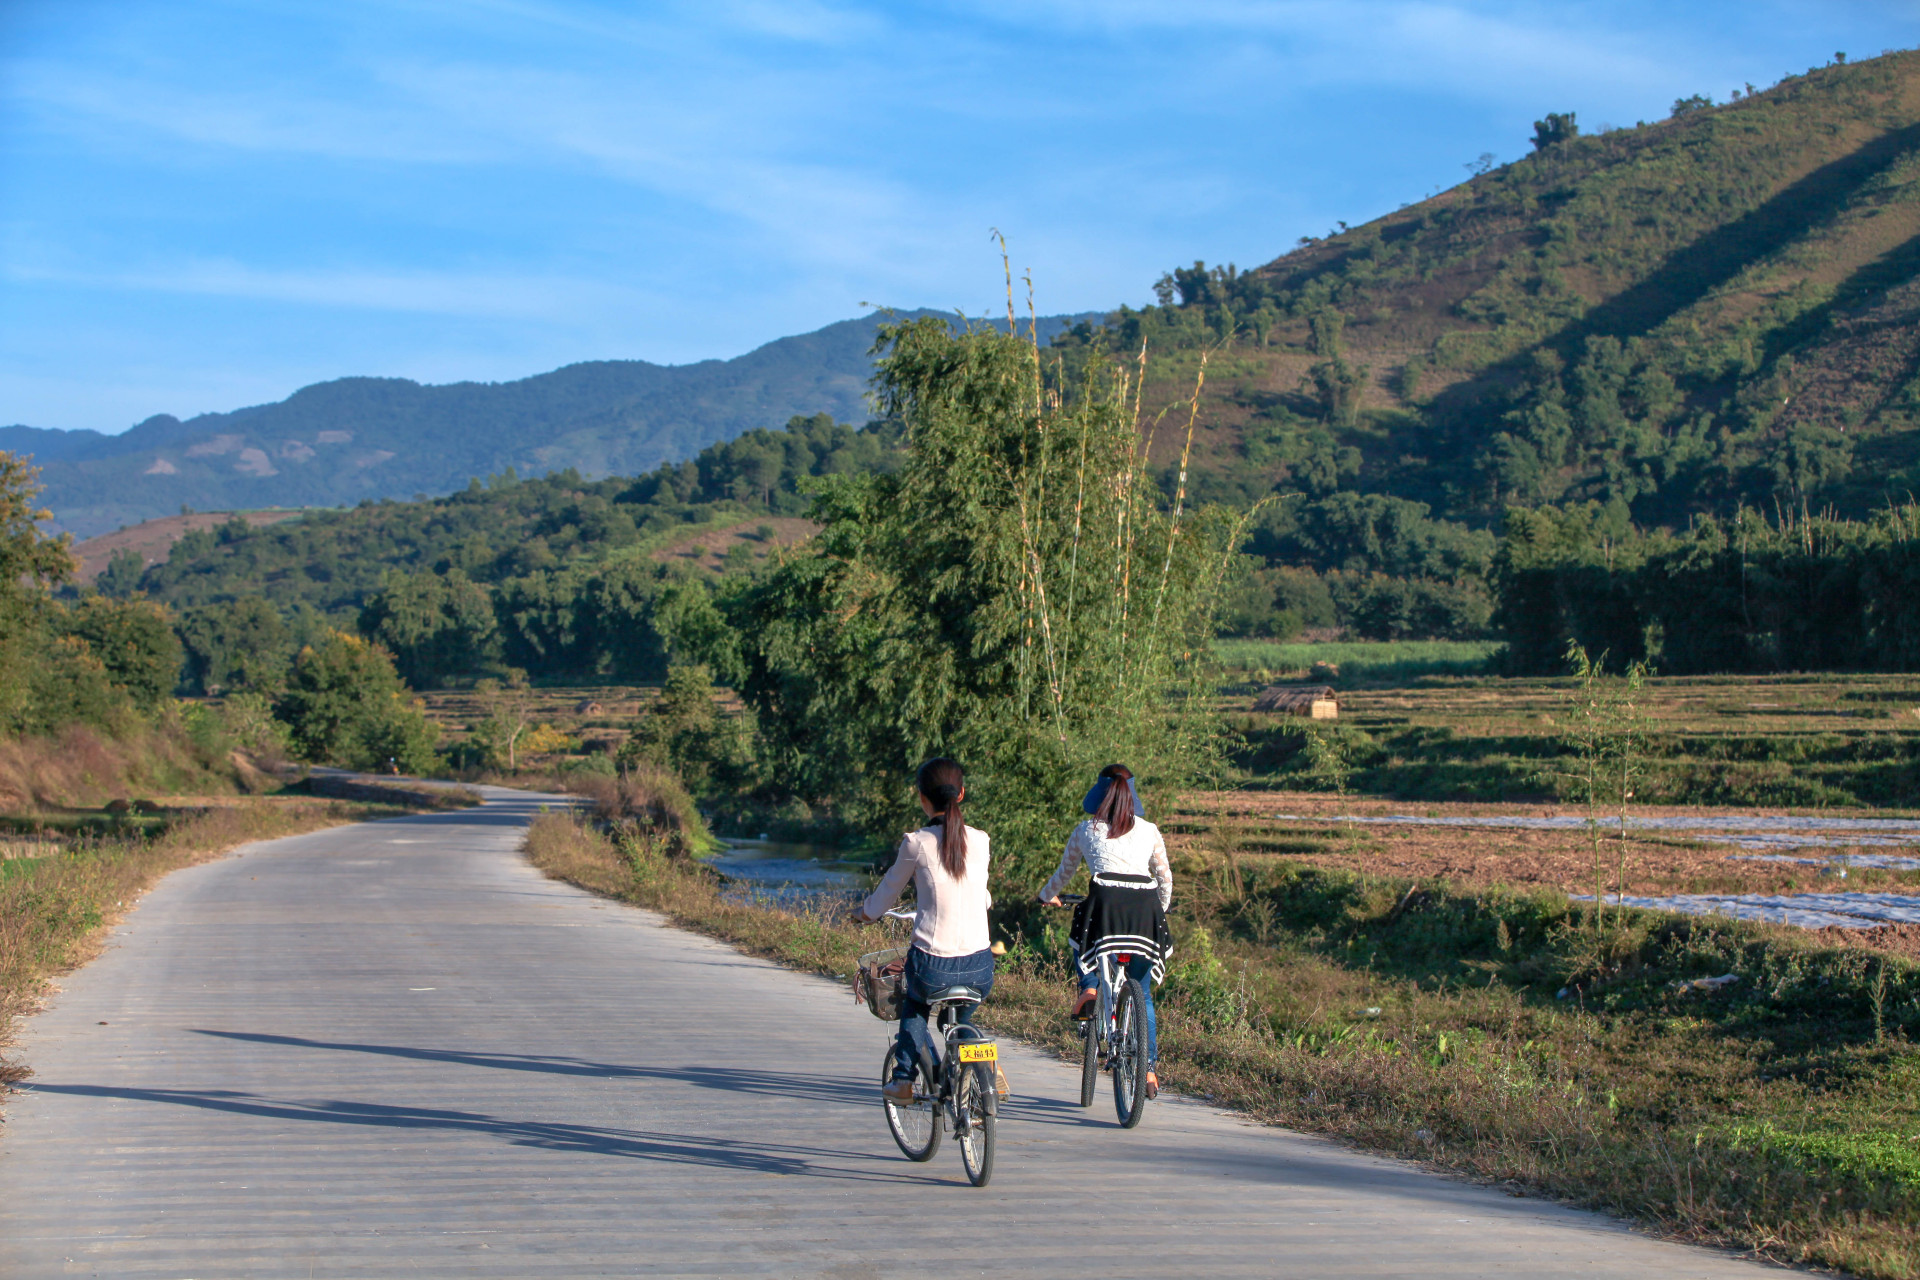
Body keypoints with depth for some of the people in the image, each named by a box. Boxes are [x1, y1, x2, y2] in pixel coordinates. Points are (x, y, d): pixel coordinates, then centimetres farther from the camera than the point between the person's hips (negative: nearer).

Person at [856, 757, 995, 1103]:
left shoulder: (916, 843, -5)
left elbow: (878, 904, 6)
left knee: (914, 1005, 34)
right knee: (961, 1019, 34)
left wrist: (866, 912, 29)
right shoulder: (979, 841, 4)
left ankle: (904, 1077, 27)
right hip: (979, 970, 2)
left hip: (933, 969, -2)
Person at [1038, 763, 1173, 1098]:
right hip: (1145, 907, 2)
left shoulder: (1085, 830, 17)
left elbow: (1064, 872, 30)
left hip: (1106, 899, -2)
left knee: (1082, 942, 33)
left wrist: (1047, 896, 49)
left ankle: (1089, 988, 3)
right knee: (1142, 994, 15)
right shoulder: (1149, 831, 19)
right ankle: (1149, 1070, 11)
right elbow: (1165, 878, 25)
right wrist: (1161, 910, 43)